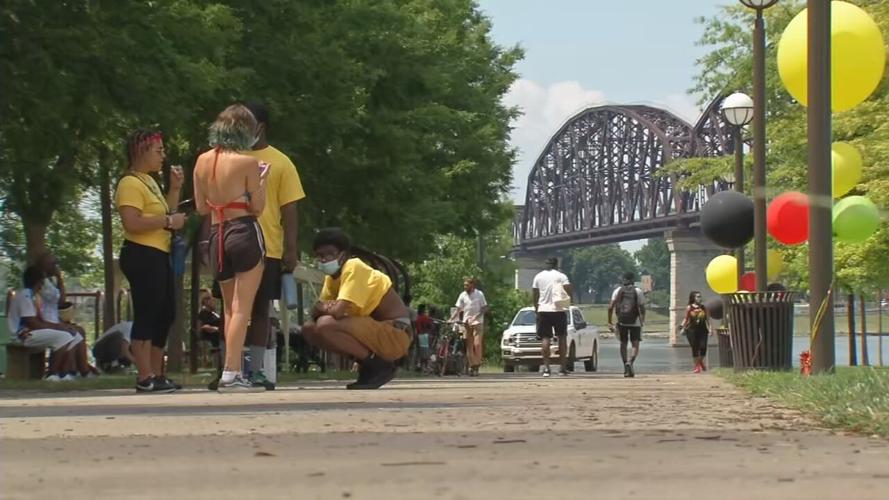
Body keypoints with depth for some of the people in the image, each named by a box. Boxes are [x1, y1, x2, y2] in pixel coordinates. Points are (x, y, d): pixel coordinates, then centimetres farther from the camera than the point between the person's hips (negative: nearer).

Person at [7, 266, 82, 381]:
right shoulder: (25, 295, -15)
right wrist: (56, 327, -13)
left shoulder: (34, 295, 16)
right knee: (63, 337, -28)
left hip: (34, 331, 10)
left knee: (75, 337, 3)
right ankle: (51, 374, -20)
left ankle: (64, 373, -8)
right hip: (25, 334, -10)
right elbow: (32, 323, -20)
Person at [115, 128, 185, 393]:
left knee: (165, 314, 14)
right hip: (142, 255, -11)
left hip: (158, 255, 11)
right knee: (146, 315, -10)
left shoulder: (149, 181, 20)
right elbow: (132, 222, -23)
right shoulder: (131, 183, -12)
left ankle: (156, 374, 22)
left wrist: (175, 188, 14)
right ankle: (145, 378, -8)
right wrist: (168, 221, -18)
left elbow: (164, 213, 25)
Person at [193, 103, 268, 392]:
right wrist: (262, 181, 8)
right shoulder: (247, 163, -10)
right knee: (242, 308, -6)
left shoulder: (203, 161, 5)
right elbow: (258, 206, -6)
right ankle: (231, 374, -12)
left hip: (216, 234, 6)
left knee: (229, 308, 15)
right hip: (245, 232, -6)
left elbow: (201, 207, 10)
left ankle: (234, 372, 14)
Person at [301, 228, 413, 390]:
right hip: (376, 331, 9)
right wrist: (324, 308, -14)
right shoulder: (332, 276, 12)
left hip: (395, 334, -9)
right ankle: (367, 364, 7)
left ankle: (379, 365, -11)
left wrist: (323, 307, -5)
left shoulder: (353, 269, -16)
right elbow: (315, 314, 9)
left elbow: (337, 311, -27)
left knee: (325, 325, -26)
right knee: (309, 329, 3)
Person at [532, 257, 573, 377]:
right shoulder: (561, 276, -3)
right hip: (559, 309, -2)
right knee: (562, 338, 7)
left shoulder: (538, 276, 6)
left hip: (543, 310, 2)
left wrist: (536, 308, 19)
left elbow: (535, 294, 8)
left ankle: (546, 367, -5)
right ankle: (562, 367, 3)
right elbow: (570, 290, -12)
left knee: (546, 339, 3)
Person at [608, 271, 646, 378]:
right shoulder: (638, 291, -1)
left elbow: (611, 307, -3)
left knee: (623, 344, 13)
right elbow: (642, 308, -4)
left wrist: (610, 322, 2)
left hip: (621, 322, 2)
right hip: (635, 322, -2)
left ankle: (626, 369, 9)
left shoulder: (618, 290, 4)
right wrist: (642, 321, 11)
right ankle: (630, 362, -24)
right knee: (635, 345, 3)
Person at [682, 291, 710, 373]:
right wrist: (683, 328, -1)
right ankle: (697, 365, 11)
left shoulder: (704, 308, 8)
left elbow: (707, 319, 10)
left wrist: (709, 329, 3)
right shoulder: (689, 308, 2)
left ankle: (701, 362, 22)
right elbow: (686, 319, 6)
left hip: (702, 330, 2)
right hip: (692, 330, -2)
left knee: (703, 347, -6)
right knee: (695, 348, -1)